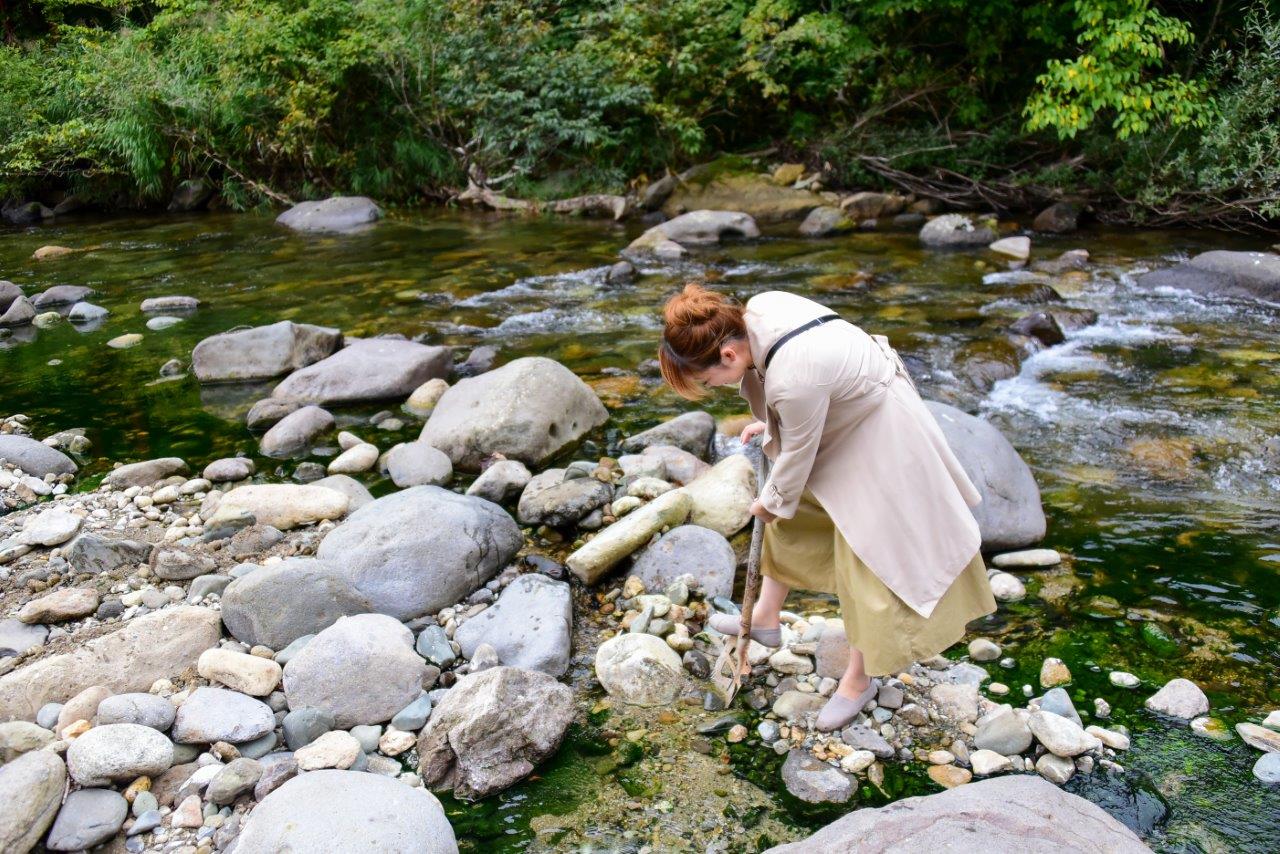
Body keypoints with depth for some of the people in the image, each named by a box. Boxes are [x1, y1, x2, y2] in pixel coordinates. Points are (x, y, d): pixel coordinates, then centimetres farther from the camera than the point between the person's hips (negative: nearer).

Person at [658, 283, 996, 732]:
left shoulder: (794, 380, -40)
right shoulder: (757, 308, -17)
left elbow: (798, 453, -20)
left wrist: (771, 501, -2)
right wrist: (768, 423, 11)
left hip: (876, 443, -9)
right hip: (843, 415, 9)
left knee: (870, 559, 5)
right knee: (789, 516, 18)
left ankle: (859, 679, 24)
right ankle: (765, 618, 37)